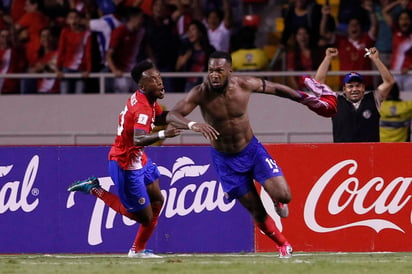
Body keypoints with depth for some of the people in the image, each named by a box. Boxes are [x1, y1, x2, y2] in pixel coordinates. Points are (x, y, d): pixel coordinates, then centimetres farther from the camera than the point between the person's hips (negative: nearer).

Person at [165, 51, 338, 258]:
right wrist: (193, 125, -50)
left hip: (252, 149, 1)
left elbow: (276, 89, 2)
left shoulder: (245, 85, -16)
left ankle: (276, 199, 21)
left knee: (283, 196, -17)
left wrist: (306, 99, 10)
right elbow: (171, 116, -29)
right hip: (225, 160, -1)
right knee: (257, 212, 5)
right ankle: (283, 245, 31)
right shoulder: (200, 93, -20)